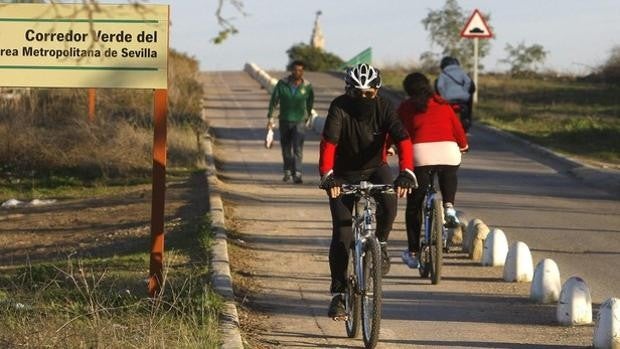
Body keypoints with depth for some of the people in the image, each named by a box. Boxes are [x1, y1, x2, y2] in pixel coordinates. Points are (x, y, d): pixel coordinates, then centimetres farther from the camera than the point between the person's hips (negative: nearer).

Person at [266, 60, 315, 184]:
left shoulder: (307, 86, -5)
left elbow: (310, 101, 12)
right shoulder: (282, 84, -6)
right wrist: (270, 117, -6)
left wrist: (307, 116, 21)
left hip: (299, 121, -2)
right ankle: (287, 171, 32)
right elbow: (274, 100, -2)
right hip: (284, 121, 2)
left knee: (298, 149, -14)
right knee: (286, 149, 13)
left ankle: (297, 174, -18)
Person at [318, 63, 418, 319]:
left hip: (375, 169, 1)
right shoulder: (340, 108, -20)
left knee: (389, 202, -32)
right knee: (342, 235, -8)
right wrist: (327, 175, -49)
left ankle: (380, 243, -4)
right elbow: (328, 142, -33)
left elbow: (402, 139, -28)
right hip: (344, 175, -1)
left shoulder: (384, 108, -15)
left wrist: (406, 172, -45)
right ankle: (338, 294, 3)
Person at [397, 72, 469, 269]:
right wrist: (463, 145, 40)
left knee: (413, 206, 12)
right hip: (448, 152, 2)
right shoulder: (443, 105, 20)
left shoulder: (406, 107, 14)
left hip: (420, 152, -2)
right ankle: (449, 206, 10)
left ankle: (413, 253, 13)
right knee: (449, 176, 37)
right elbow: (457, 128, 20)